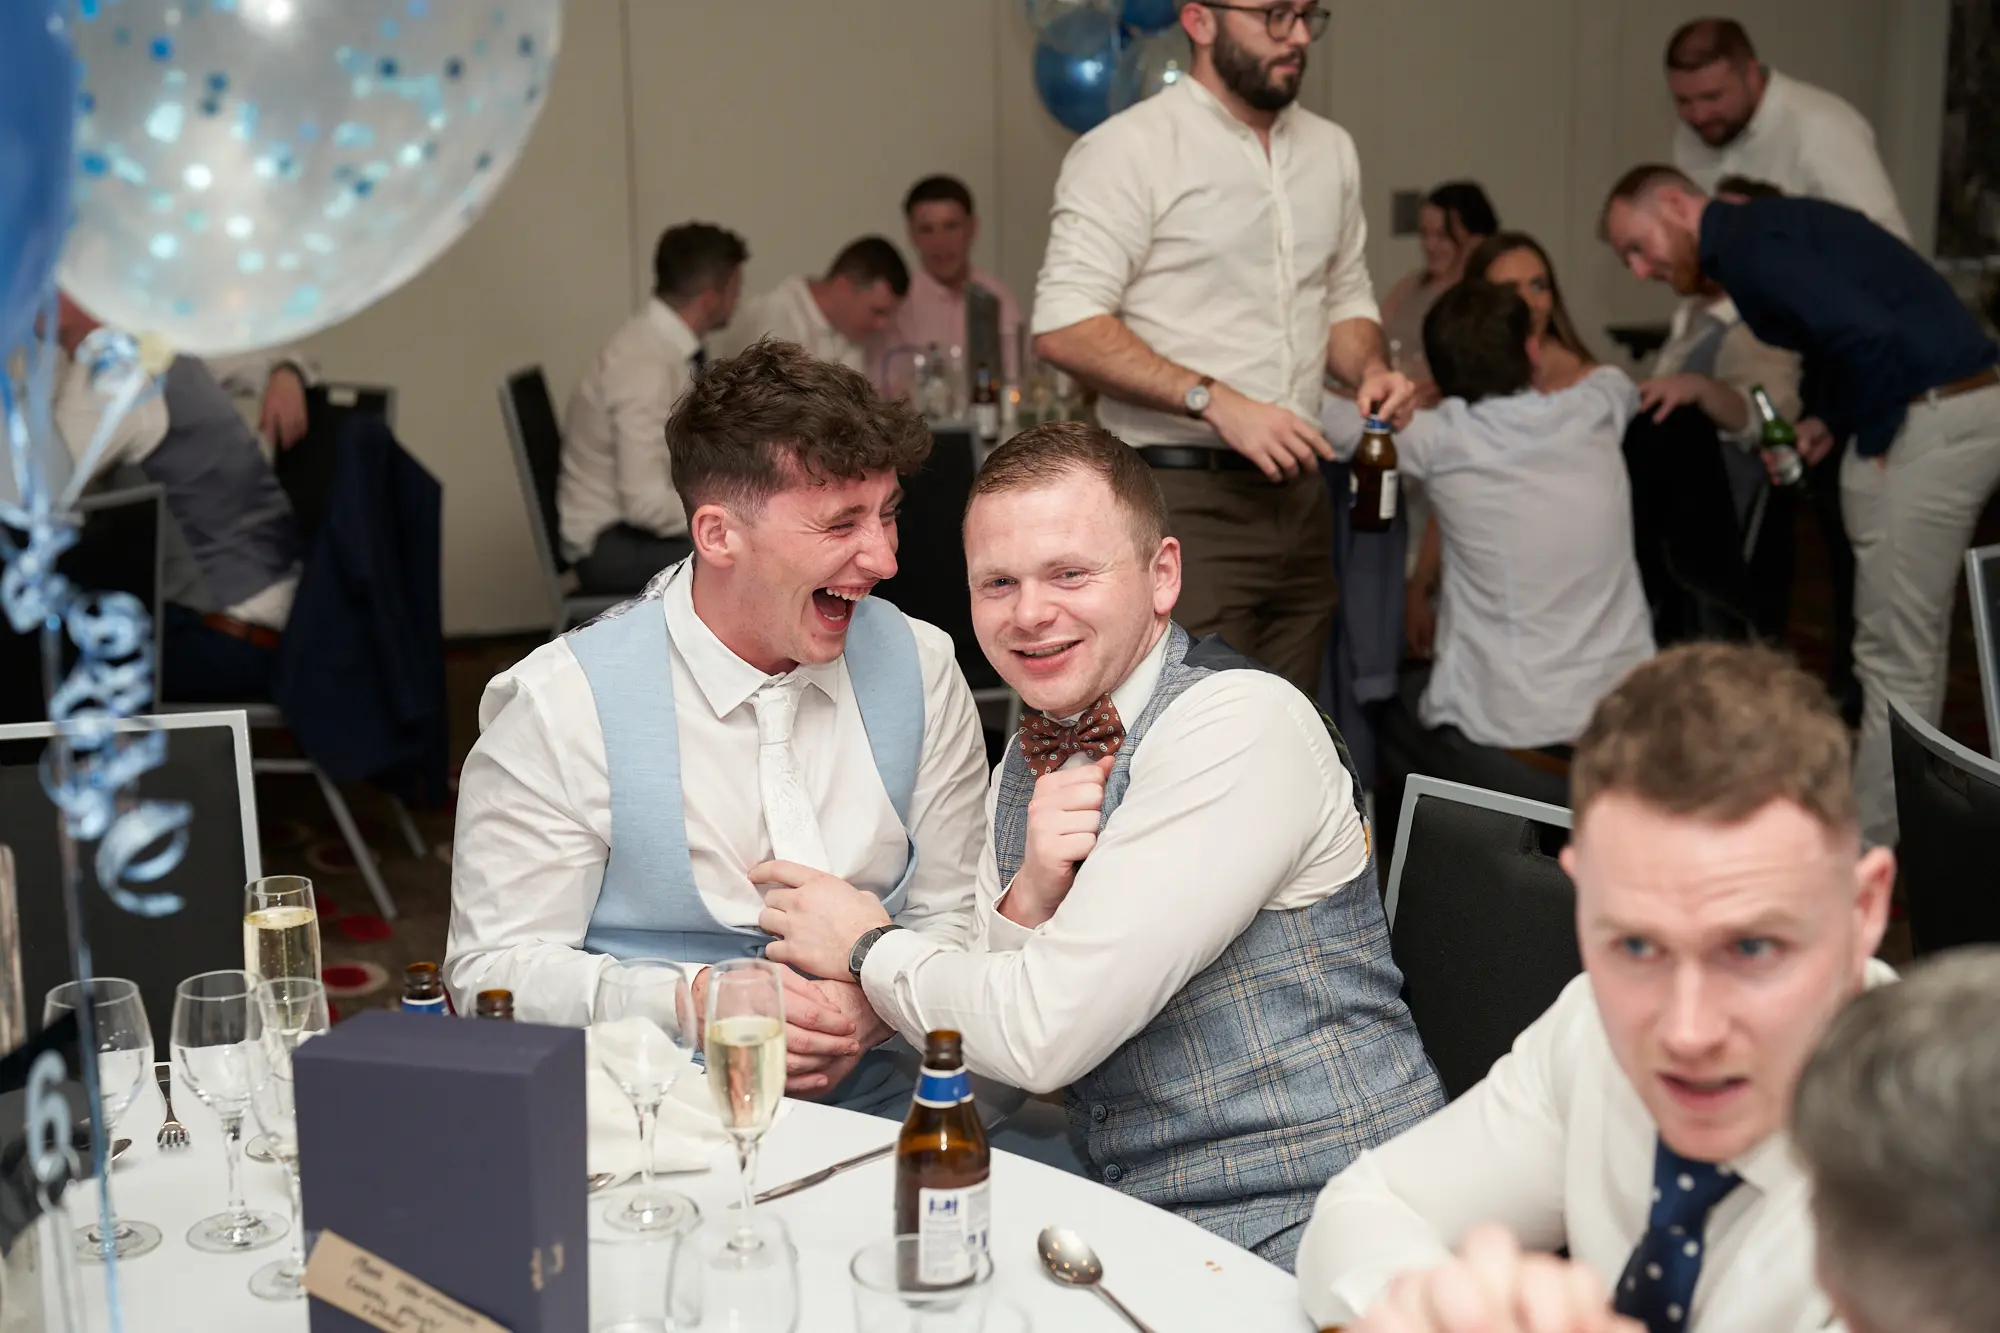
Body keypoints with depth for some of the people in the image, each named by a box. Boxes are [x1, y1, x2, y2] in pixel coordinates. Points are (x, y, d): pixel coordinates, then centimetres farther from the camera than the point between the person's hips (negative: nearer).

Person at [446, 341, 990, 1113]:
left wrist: (873, 999, -12)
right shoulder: (557, 707, -8)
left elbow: (951, 918, 9)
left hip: (873, 1104, 1)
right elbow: (491, 969, -5)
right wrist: (701, 1000, -19)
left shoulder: (919, 669, 4)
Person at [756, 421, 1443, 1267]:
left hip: (1310, 1231, -6)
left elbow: (1045, 1035, -20)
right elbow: (990, 1055, 5)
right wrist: (1027, 902, -13)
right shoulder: (1025, 769, 9)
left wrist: (868, 948, -4)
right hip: (1148, 1223, 6)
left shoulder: (1244, 726, -17)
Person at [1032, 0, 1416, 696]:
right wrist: (1215, 400, -21)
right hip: (1183, 500, -7)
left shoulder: (1330, 149, 15)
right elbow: (1064, 326, -14)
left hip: (1299, 496, 7)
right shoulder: (1130, 149, -7)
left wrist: (1371, 369, 2)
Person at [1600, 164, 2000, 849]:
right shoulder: (1766, 230, 18)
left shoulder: (1748, 245, -13)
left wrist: (1871, 437, -12)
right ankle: (1888, 826, 31)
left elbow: (1867, 333, -25)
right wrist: (1830, 422, 8)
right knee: (1910, 646, 19)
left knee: (1894, 655, -3)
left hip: (1934, 424, -11)